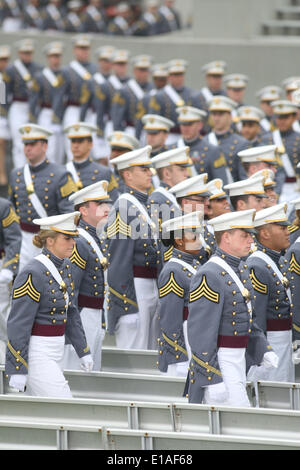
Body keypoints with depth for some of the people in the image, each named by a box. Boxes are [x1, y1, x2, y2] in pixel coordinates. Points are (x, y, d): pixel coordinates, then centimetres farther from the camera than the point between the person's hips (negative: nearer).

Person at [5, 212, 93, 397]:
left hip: (54, 353, 9)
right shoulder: (33, 274, -19)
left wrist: (83, 350, 19)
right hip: (35, 354, -9)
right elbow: (18, 324, -19)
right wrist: (17, 370, -20)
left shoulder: (64, 266, 8)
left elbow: (71, 312, 19)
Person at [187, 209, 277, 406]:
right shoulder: (209, 276, -19)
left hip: (237, 360, 9)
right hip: (217, 363, -9)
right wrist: (212, 380, -23)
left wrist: (263, 350, 9)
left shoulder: (240, 269, 11)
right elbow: (200, 332, -21)